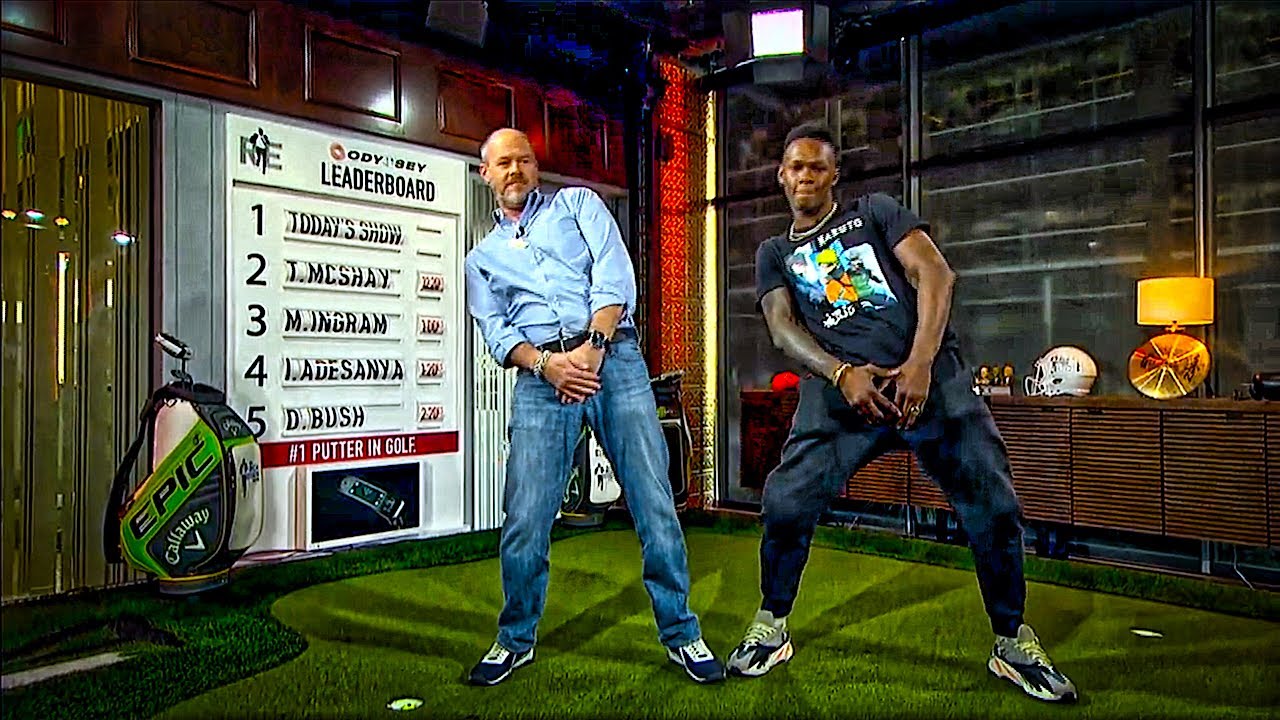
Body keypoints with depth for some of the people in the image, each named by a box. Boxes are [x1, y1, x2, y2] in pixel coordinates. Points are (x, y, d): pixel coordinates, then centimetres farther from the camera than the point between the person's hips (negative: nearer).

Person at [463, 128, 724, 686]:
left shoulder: (577, 203, 17)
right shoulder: (481, 258, 23)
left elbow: (615, 278, 2)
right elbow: (495, 332, 8)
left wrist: (593, 347, -12)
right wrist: (546, 363, -12)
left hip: (614, 356, -1)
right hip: (540, 375, 2)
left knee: (653, 500, -4)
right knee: (525, 517, -1)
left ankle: (680, 634, 11)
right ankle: (515, 640, 20)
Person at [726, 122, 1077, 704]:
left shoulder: (876, 211, 17)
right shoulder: (774, 254, 20)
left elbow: (936, 274, 3)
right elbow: (782, 329, 5)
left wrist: (920, 362, -12)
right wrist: (841, 373, -15)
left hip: (929, 373, 0)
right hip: (841, 386, 1)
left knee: (993, 505, -6)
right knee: (786, 501, -14)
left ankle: (1013, 644, 15)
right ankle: (770, 629, 8)